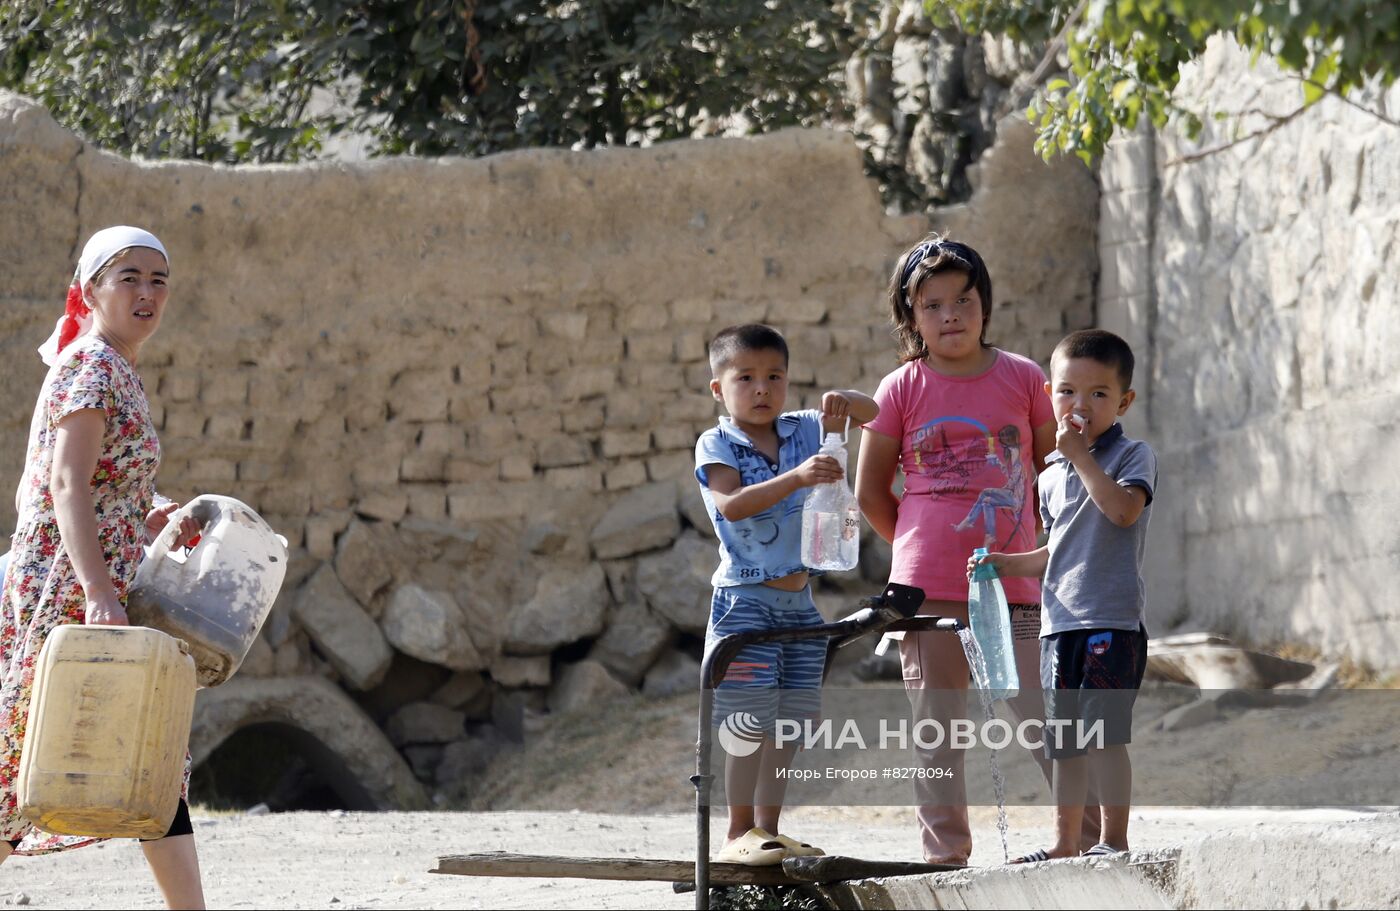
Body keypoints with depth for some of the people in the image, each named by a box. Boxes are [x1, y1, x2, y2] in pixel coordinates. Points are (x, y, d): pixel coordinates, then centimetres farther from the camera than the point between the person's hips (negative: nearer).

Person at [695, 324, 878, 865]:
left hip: (799, 601, 6)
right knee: (751, 722, -8)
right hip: (745, 601, -6)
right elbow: (731, 504, -22)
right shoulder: (716, 446, -6)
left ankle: (768, 829, 15)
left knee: (786, 723, 8)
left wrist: (844, 402, -14)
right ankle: (739, 835, -5)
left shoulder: (802, 431, 9)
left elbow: (869, 412, 10)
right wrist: (796, 478, -34)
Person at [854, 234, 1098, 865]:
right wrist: (919, 545, 8)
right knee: (936, 729, 4)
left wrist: (1034, 546, 9)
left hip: (1013, 583, 0)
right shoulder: (901, 390, 1)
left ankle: (1090, 834, 8)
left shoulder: (1023, 378, 3)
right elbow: (871, 490, 10)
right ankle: (945, 854, 10)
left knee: (1044, 718, -2)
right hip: (927, 589, 0)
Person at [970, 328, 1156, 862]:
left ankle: (1114, 840, -7)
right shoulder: (1051, 477, 17)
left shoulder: (1132, 456, -2)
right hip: (1060, 622, 7)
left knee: (1103, 731, -11)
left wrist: (1082, 456, -17)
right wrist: (1008, 563, 11)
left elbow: (1123, 509, -22)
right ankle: (1065, 843, 18)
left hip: (1113, 621, -7)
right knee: (1064, 741, 11)